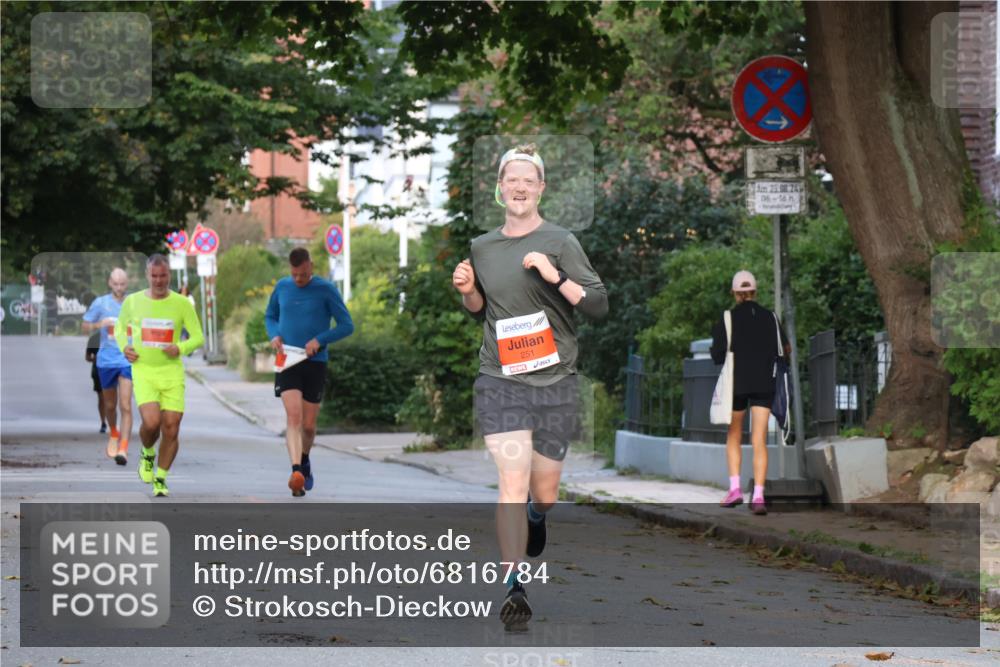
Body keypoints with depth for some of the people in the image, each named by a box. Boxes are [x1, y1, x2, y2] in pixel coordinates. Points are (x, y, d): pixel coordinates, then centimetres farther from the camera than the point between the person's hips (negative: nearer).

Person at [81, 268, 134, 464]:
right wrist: (99, 324, -15)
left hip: (127, 361, -1)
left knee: (125, 406, -13)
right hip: (106, 360, 1)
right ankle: (113, 435, 42)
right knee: (110, 405, 14)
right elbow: (84, 326, 4)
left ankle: (123, 449, -17)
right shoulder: (100, 303, 1)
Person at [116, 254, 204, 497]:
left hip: (172, 371, 1)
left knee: (171, 428, -2)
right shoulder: (132, 301, 4)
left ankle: (160, 479, 18)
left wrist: (180, 348, -14)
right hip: (143, 370, -1)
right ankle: (147, 455, 14)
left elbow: (198, 337, 6)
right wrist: (124, 346, 1)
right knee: (151, 421, -20)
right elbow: (120, 328, 21)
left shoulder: (181, 303, 1)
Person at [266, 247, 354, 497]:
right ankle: (296, 471, -28)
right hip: (287, 363, 1)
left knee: (308, 425, 6)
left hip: (315, 364, -1)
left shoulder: (326, 290, -4)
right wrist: (274, 336, -2)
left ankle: (304, 459, 37)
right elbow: (270, 316, 20)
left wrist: (319, 340, -16)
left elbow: (347, 326, -2)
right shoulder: (282, 287, 5)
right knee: (293, 416, -18)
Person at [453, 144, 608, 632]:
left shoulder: (559, 242, -2)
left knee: (544, 494, 9)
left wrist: (554, 276, -19)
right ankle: (514, 590, -11)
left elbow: (599, 305, -7)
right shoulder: (482, 248, 9)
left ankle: (534, 518, 48)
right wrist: (468, 292, 3)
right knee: (512, 484, -15)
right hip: (500, 382, 1)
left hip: (555, 383, -1)